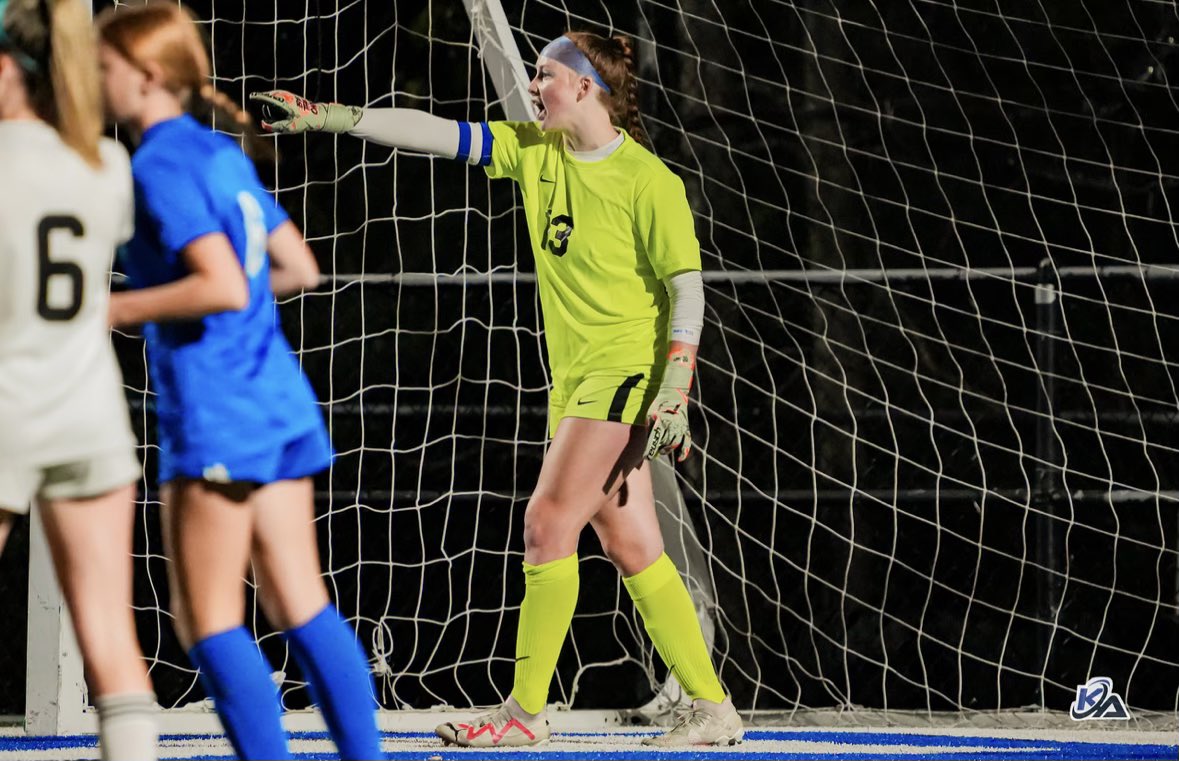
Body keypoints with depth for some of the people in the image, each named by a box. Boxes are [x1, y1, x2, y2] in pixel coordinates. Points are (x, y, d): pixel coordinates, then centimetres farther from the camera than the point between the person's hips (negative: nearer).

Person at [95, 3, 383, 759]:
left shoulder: (163, 164, -12)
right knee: (302, 608, 9)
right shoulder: (223, 153, 15)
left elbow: (223, 287, -22)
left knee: (209, 622, -3)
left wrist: (113, 310, -13)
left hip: (214, 411, -9)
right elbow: (300, 269, 18)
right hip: (280, 396, 9)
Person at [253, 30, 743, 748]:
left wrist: (674, 393, -18)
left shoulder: (649, 182, -11)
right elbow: (432, 133, 5)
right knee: (630, 547, 5)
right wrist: (325, 116, -1)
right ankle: (712, 710, 9)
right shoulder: (534, 152, 7)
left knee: (549, 523, -13)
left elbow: (687, 289, -11)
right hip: (574, 378, 7)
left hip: (627, 368, -7)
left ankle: (526, 711, -7)